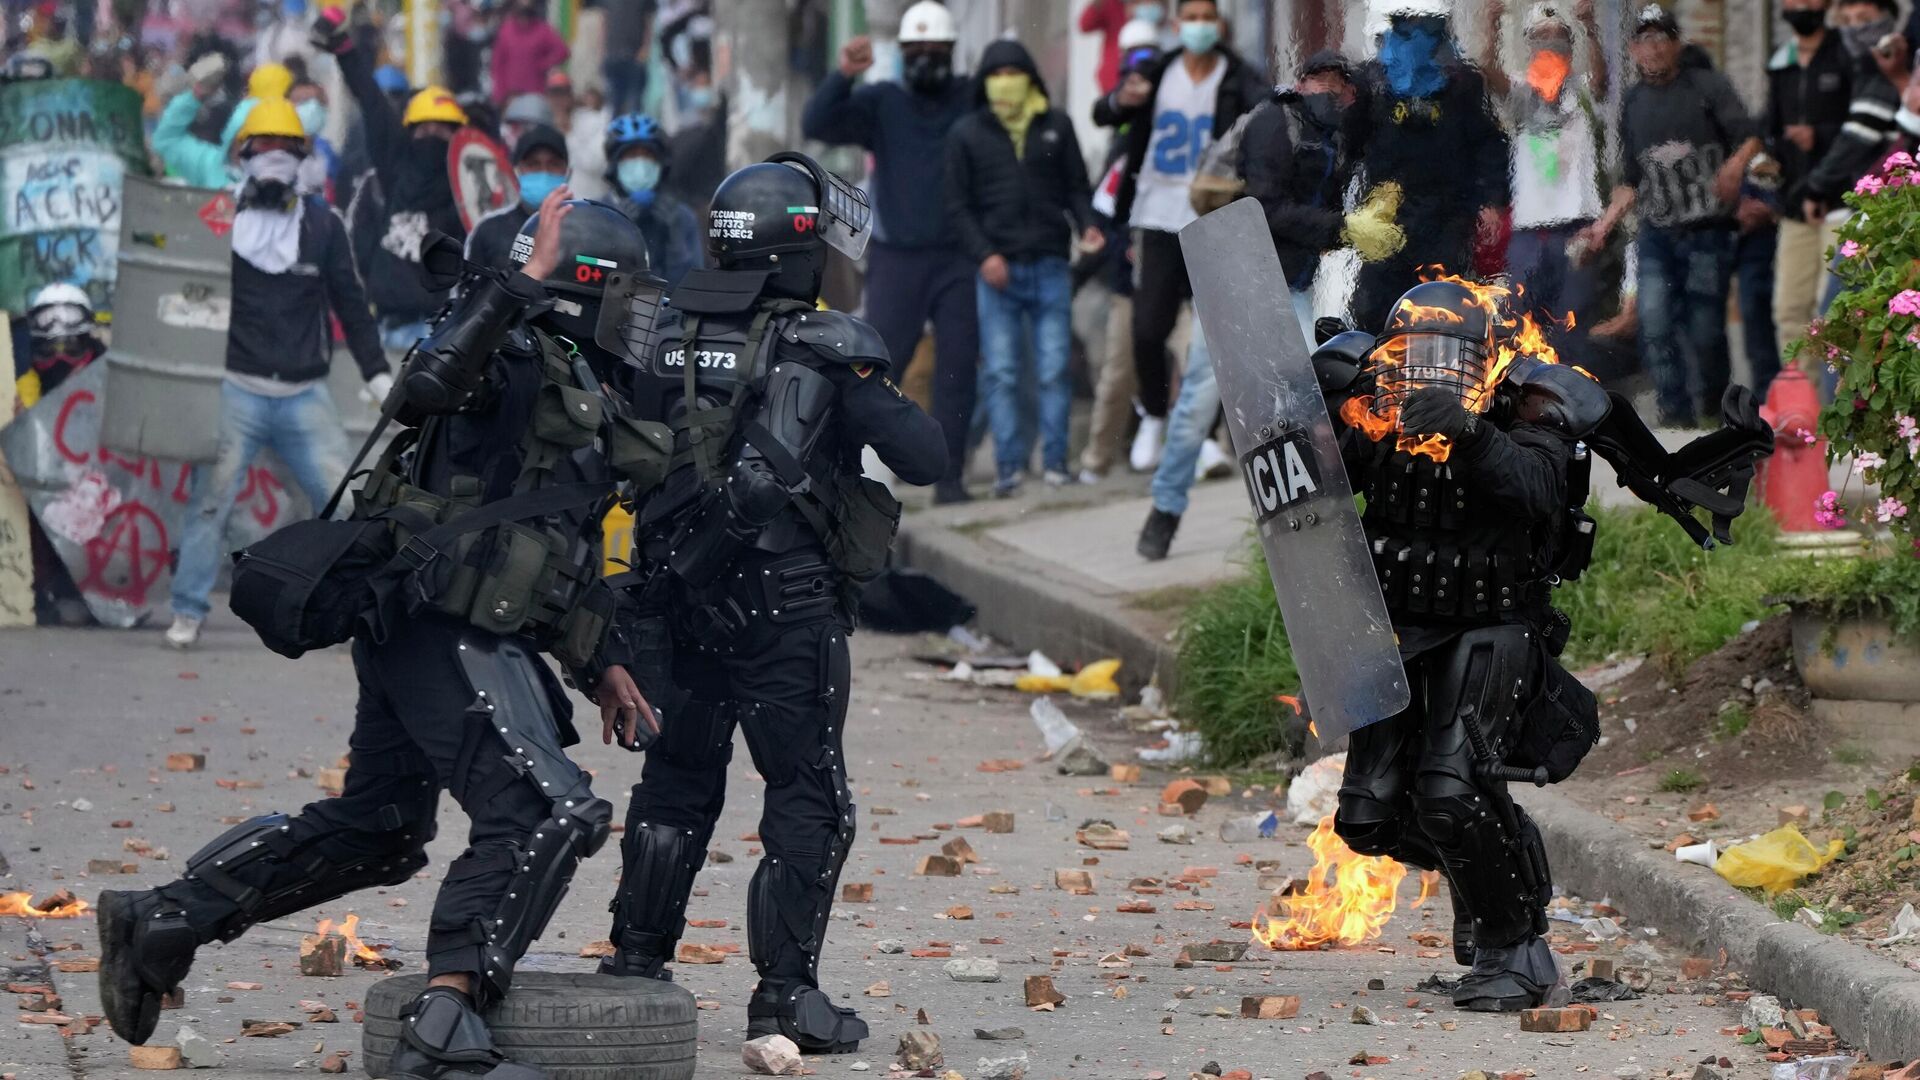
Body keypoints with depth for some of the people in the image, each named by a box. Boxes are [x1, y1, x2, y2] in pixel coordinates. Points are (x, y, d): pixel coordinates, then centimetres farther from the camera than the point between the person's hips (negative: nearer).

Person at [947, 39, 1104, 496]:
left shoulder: (1056, 126, 8)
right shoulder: (968, 134, 6)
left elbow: (1077, 187, 12)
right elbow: (958, 205, 5)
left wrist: (1086, 225, -8)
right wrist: (984, 255, -7)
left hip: (1050, 265, 1)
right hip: (998, 269, -1)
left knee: (1054, 369, -1)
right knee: (1000, 373, -2)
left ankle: (1056, 460, 3)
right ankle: (1008, 466, 0)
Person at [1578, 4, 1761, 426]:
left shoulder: (1707, 86, 2)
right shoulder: (1633, 104, 16)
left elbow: (1750, 138, -8)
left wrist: (1735, 166, -28)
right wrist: (1603, 225, 12)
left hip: (1708, 233, -4)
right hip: (1657, 236, 4)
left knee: (1705, 333, -6)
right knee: (1655, 328, -12)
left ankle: (1713, 411, 12)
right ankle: (1676, 416, -8)